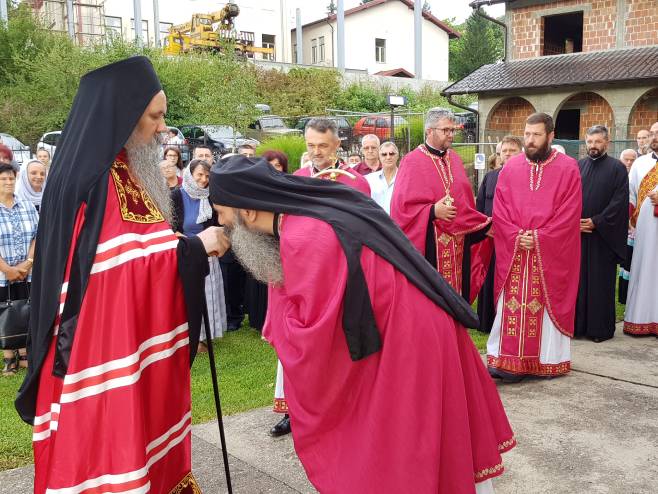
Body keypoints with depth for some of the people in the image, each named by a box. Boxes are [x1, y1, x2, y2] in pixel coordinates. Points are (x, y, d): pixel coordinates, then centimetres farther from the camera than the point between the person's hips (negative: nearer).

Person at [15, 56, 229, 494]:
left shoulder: (130, 172, 12)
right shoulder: (96, 178, -18)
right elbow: (120, 260, -24)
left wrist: (196, 245, 8)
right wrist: (194, 246, -18)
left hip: (141, 335, 10)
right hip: (107, 340, -9)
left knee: (146, 429, 17)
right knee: (111, 439, 1)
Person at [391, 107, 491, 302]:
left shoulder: (455, 159, 12)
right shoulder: (412, 162, -8)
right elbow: (401, 207, -13)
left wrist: (485, 226, 12)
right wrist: (433, 212, -21)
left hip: (459, 247, 6)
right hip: (428, 248, -6)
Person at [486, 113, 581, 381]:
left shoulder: (568, 167, -2)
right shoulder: (511, 167, 6)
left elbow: (569, 213, -7)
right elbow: (499, 210, 3)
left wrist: (539, 238, -14)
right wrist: (516, 236, -11)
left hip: (552, 253, -2)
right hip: (513, 251, 2)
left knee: (549, 305, 5)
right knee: (512, 306, 2)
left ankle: (549, 360, 17)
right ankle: (507, 361, 7)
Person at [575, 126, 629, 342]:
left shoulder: (617, 168, -1)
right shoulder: (577, 167, 10)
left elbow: (620, 201, -7)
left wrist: (596, 222, -12)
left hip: (603, 236, -3)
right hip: (576, 234, 3)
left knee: (600, 282, 1)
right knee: (577, 279, 5)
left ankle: (600, 328, 10)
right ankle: (577, 324, 13)